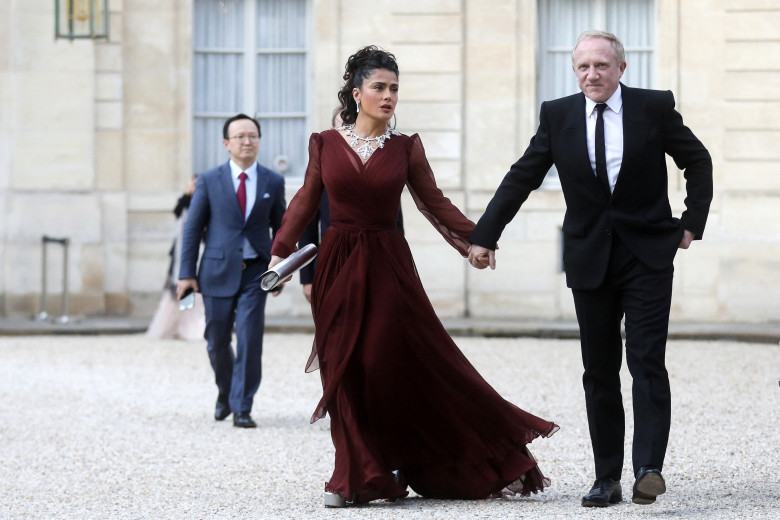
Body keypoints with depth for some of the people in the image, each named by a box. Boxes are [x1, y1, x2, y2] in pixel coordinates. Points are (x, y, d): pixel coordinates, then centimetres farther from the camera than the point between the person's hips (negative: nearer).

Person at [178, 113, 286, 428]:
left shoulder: (273, 183, 5)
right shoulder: (209, 181, 1)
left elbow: (280, 228, 13)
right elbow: (193, 228, 3)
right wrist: (186, 273, -2)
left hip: (254, 273, 0)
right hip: (218, 271, 0)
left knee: (249, 340, -11)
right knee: (217, 342, 7)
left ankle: (242, 408, -5)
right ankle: (226, 392, 34)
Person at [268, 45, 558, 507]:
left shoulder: (405, 148, 3)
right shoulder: (326, 144, 4)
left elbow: (434, 201, 4)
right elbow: (307, 200, 8)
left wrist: (478, 237, -5)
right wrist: (281, 252, 1)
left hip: (388, 265, -1)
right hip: (339, 264, 1)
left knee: (400, 364, -5)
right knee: (347, 370, 2)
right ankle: (356, 477, 7)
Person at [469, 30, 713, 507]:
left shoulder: (655, 107, -2)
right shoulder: (558, 115, 2)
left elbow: (699, 162, 9)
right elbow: (521, 178, 7)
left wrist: (693, 223, 2)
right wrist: (485, 236, 5)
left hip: (648, 254, -2)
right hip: (590, 260, 2)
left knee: (647, 361, -13)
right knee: (599, 372, 4)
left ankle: (649, 468, -17)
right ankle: (608, 480, 8)